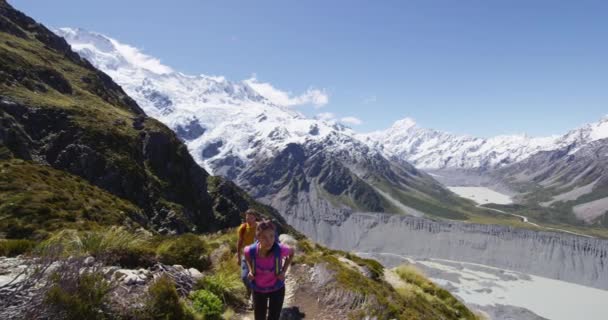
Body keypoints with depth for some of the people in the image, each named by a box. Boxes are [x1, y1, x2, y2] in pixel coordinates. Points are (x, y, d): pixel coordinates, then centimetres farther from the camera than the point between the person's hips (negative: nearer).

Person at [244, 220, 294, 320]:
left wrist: (284, 271, -15)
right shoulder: (250, 250, -28)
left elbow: (291, 252, -6)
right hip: (258, 290, 1)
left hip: (277, 289, -1)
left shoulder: (280, 249, -32)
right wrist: (250, 271, -12)